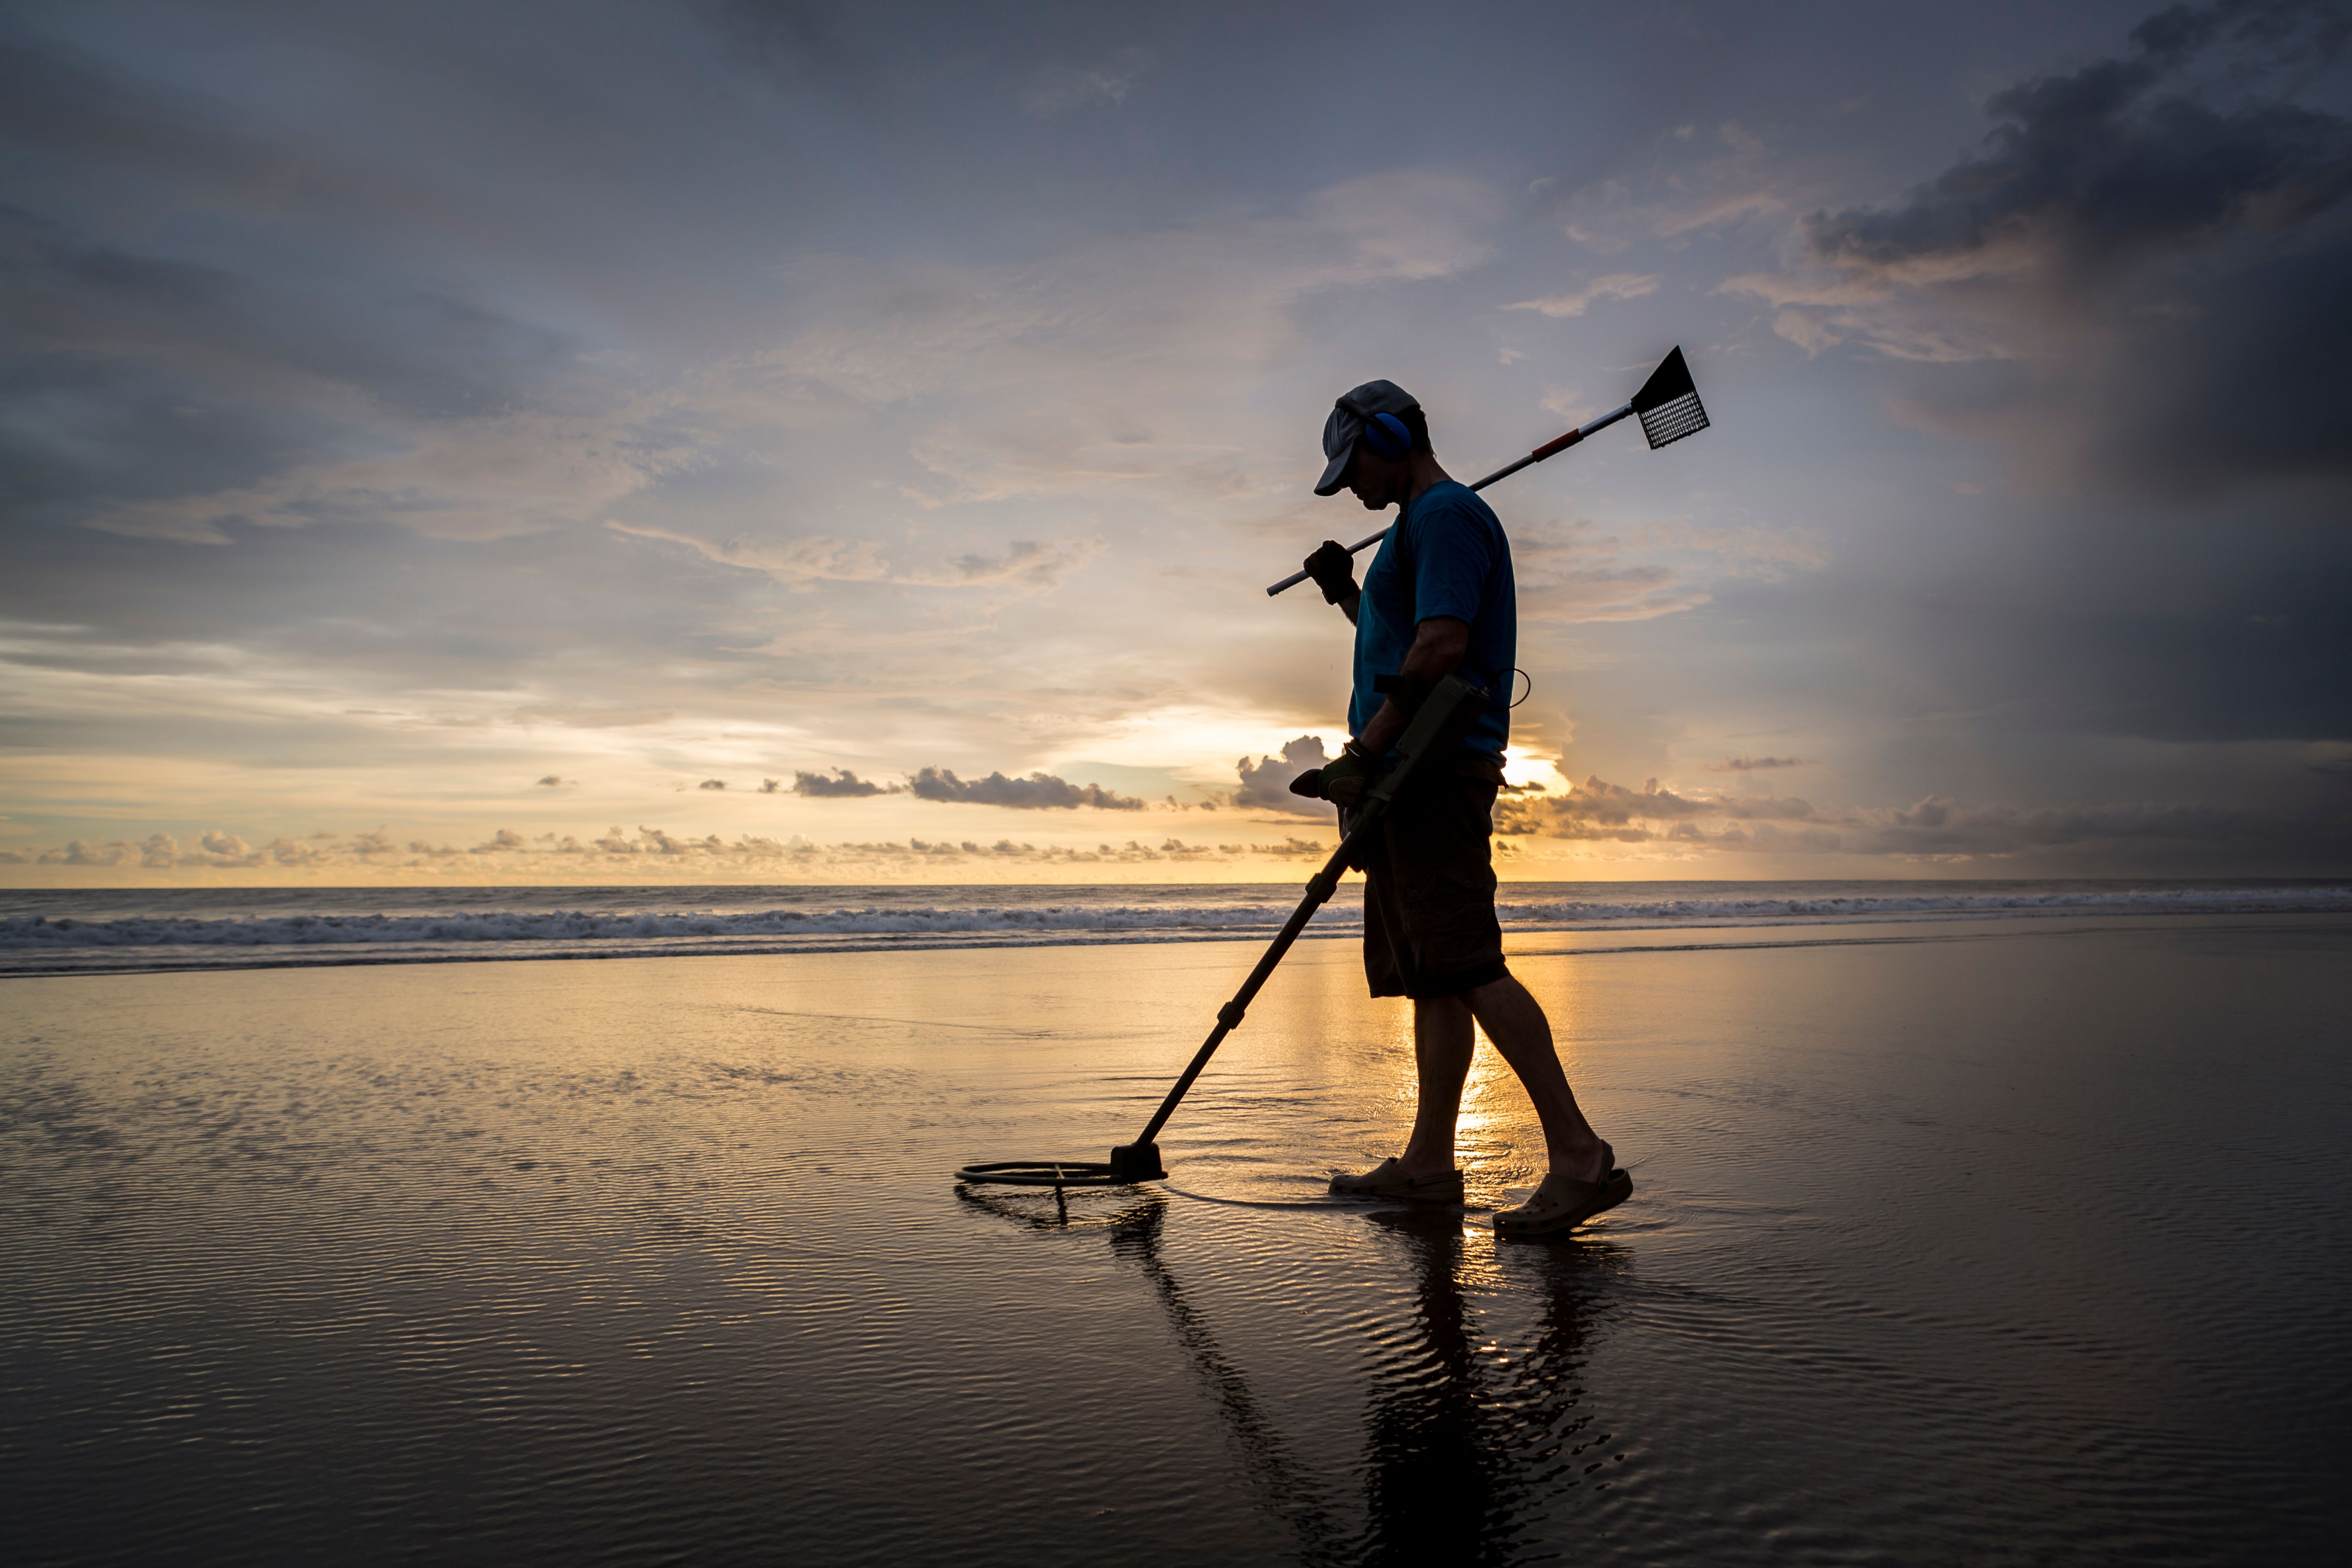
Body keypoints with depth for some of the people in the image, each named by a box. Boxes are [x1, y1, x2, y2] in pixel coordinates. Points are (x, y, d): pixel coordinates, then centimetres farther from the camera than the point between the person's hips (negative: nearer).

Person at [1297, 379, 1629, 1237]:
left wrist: (1363, 755, -22)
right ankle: (1428, 1162, 15)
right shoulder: (1420, 527, 26)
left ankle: (1580, 1158, -14)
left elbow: (1442, 646, -20)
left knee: (1467, 968, -15)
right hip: (1414, 778, 11)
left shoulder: (1447, 513, -6)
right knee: (1430, 976, 9)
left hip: (1436, 768, -11)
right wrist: (1347, 595, 21)